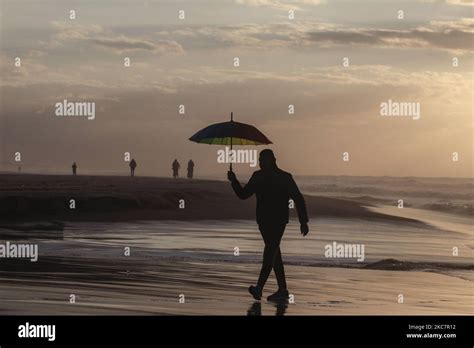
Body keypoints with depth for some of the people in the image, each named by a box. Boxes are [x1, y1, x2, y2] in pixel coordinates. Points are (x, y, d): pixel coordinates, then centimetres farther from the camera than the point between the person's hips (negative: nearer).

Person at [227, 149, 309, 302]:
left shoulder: (285, 177, -5)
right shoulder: (258, 176, 9)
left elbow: (298, 199, -4)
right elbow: (243, 194, 12)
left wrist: (303, 222, -8)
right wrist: (234, 181, -5)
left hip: (278, 221, -6)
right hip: (264, 220, 6)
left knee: (270, 251, -16)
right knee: (274, 253, 8)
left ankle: (259, 287, -27)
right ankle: (283, 291, 13)